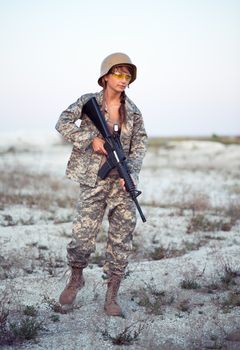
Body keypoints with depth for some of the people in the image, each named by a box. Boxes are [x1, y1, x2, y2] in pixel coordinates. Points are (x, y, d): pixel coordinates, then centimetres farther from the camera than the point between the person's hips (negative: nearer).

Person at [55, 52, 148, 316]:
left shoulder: (132, 111, 9)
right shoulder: (89, 101, 2)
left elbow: (140, 145, 1)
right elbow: (63, 123, -8)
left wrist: (130, 172, -16)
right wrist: (91, 139, -18)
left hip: (122, 180, 3)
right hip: (93, 180, -3)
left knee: (122, 237, -1)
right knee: (83, 234, -6)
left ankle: (111, 297, 7)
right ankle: (76, 278, 24)